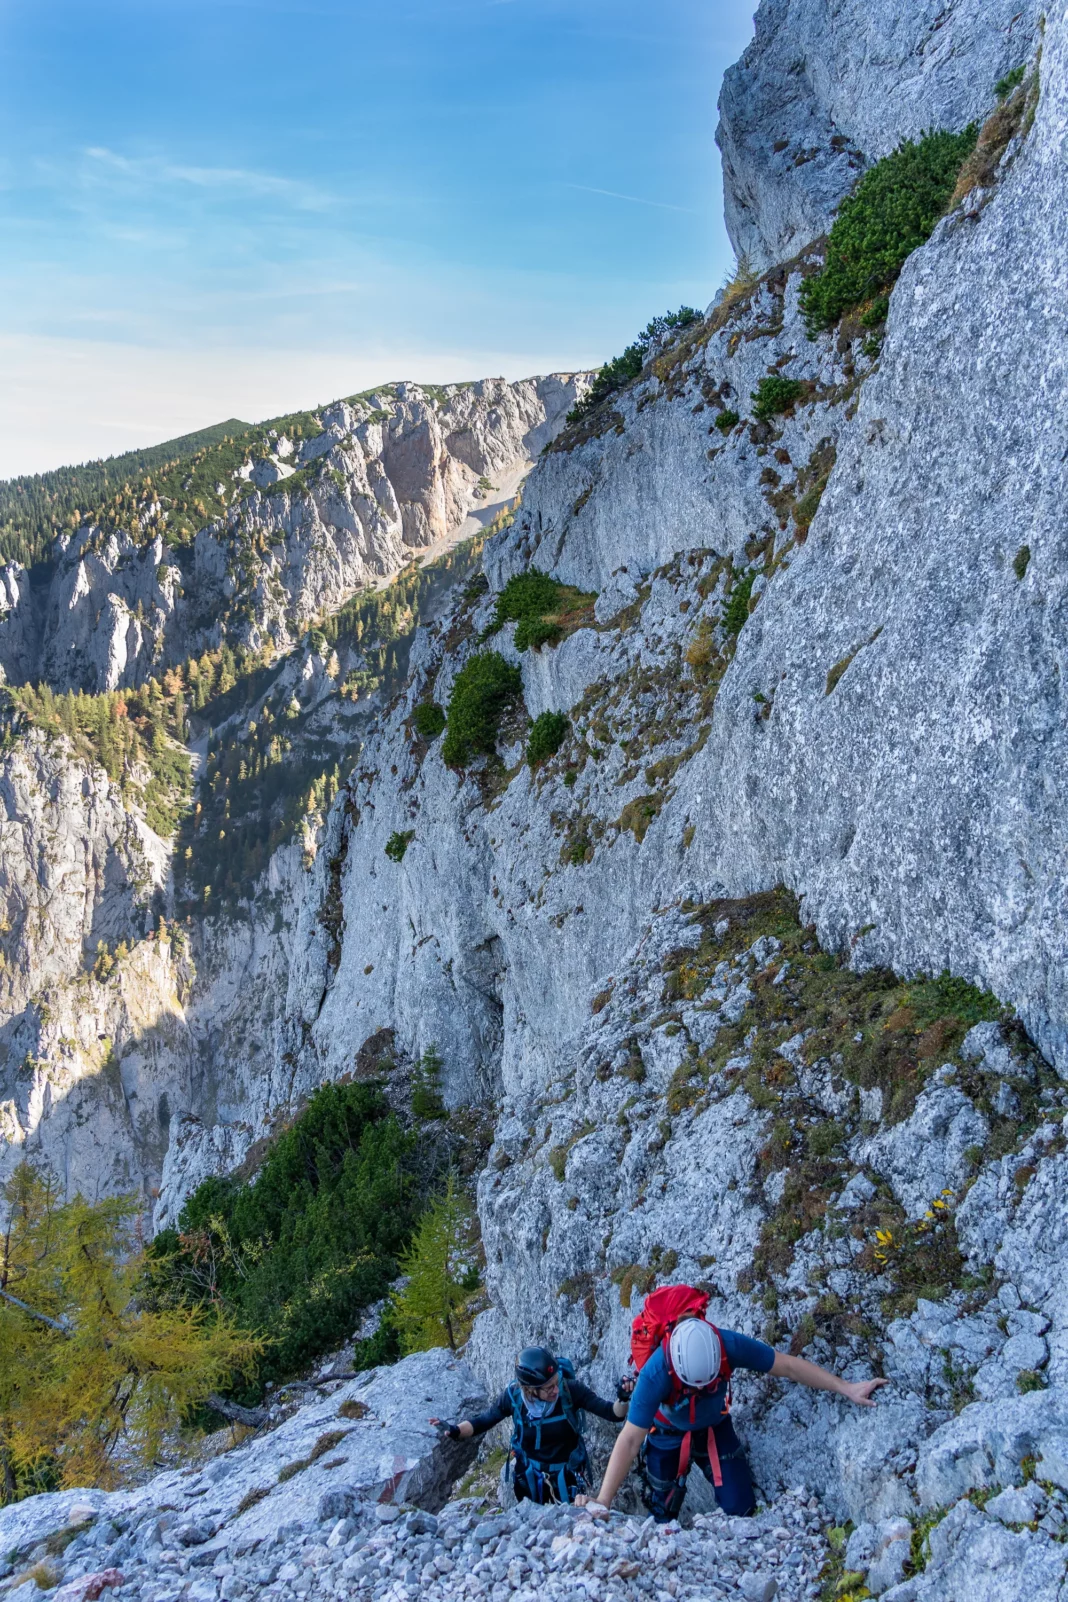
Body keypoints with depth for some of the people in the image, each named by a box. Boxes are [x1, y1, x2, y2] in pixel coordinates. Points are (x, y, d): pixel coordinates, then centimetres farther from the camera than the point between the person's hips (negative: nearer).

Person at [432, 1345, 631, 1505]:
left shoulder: (570, 1389, -27)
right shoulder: (513, 1396, -22)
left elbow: (612, 1413, -22)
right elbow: (483, 1421, -8)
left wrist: (622, 1399, -44)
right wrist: (454, 1431, -25)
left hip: (568, 1477, -1)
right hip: (530, 1478, 1)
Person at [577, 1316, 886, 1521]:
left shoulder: (730, 1346, -35)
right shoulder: (655, 1374, -41)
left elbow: (788, 1366, -23)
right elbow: (630, 1440, -38)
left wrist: (846, 1388, -21)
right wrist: (603, 1501, -42)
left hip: (715, 1429, 2)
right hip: (668, 1435, -2)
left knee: (741, 1508, -3)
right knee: (662, 1515, 7)